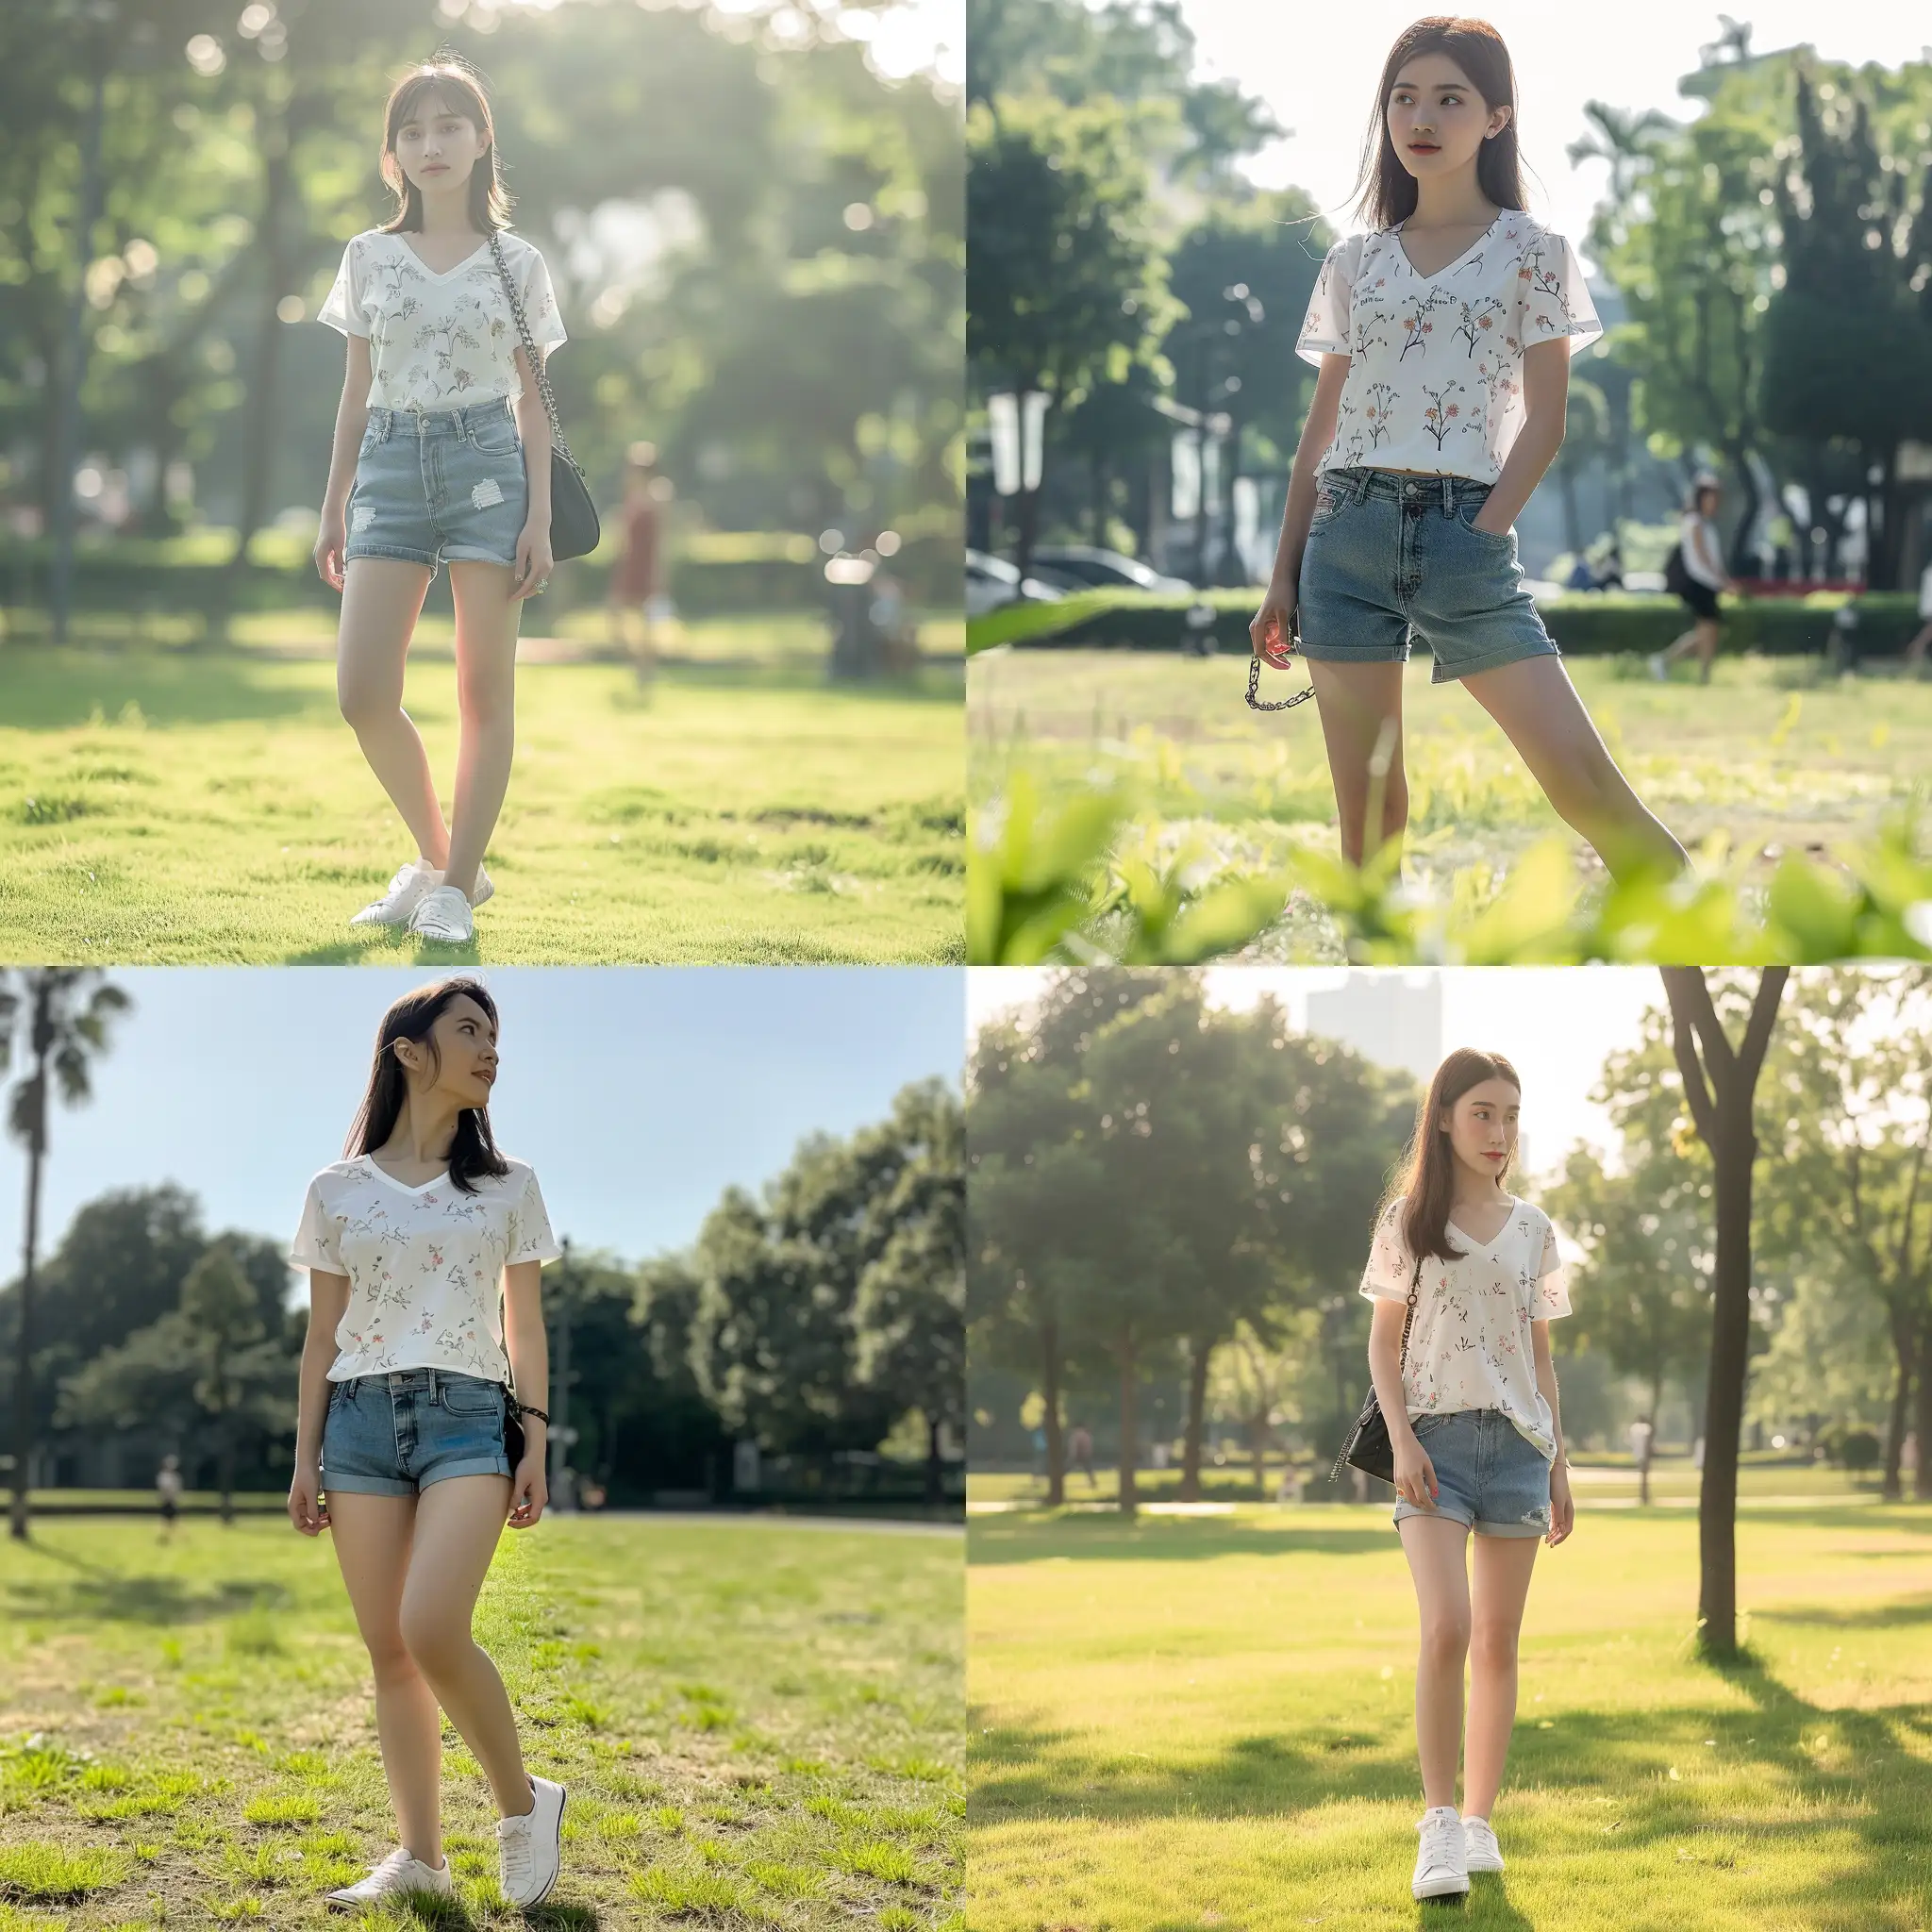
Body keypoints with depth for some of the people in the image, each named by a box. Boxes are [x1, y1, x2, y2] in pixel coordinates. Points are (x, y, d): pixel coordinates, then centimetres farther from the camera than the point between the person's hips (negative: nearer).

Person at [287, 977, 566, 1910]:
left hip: (467, 1417, -2)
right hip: (361, 1419, 2)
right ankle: (419, 1855, 10)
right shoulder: (338, 1191, 9)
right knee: (387, 1650, 1)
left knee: (433, 1631, -21)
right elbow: (322, 1338, 11)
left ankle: (522, 1802, -2)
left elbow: (526, 1332, 10)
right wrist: (304, 1462, 7)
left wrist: (535, 1450, 2)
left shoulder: (507, 1186, 10)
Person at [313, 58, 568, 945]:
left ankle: (455, 884, 8)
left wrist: (539, 519, -3)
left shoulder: (515, 263, 4)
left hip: (486, 461, -2)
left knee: (484, 690, 0)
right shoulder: (369, 257, 9)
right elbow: (356, 391, 13)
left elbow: (531, 399, 4)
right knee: (362, 694, -8)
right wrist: (333, 509, 10)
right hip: (390, 466, 2)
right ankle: (435, 855, 12)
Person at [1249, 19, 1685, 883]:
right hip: (1348, 530, 3)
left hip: (1466, 536, -3)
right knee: (1365, 804, 2)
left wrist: (1479, 538, -10)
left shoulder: (1532, 251, 5)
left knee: (1587, 782, -12)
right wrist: (1283, 576, 11)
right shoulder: (1354, 262, 13)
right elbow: (1320, 427, 15)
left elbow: (1545, 418, 1)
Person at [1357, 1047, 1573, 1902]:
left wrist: (1559, 1463, 12)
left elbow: (1541, 1353, 16)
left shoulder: (1533, 1229, 12)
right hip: (1436, 1438, -3)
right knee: (1447, 1629, -18)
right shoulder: (1407, 1221, 3)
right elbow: (1384, 1341, 3)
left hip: (1518, 1443, 3)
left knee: (1498, 1642, 4)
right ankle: (1438, 1819, -12)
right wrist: (1402, 1439, -9)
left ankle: (1479, 1821, 11)